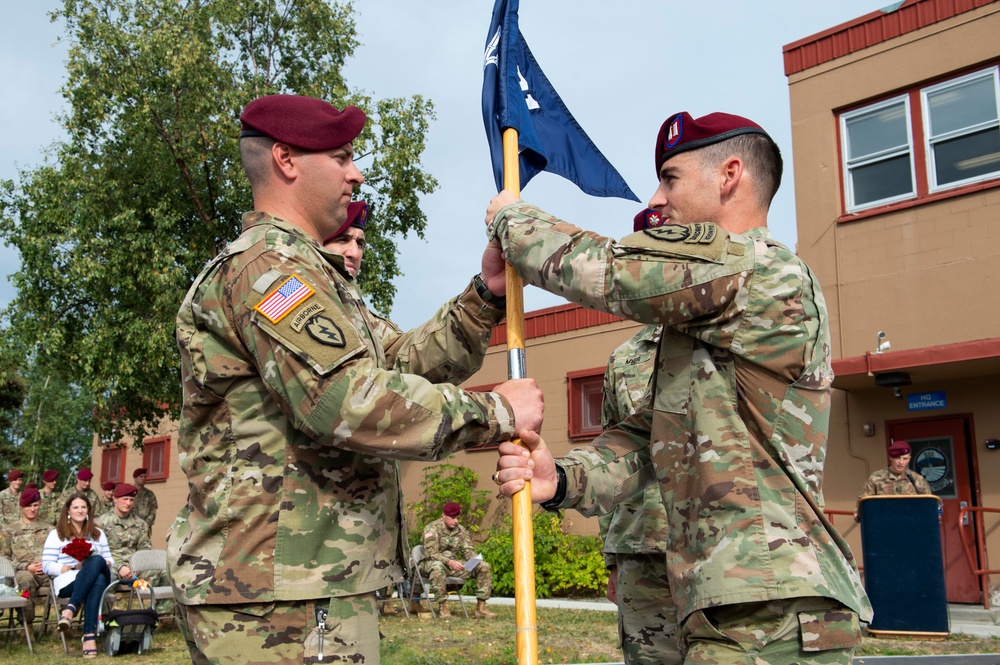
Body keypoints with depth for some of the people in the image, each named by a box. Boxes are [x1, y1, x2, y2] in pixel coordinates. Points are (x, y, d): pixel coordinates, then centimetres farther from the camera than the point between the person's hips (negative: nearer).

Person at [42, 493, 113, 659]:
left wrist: (105, 564, -4)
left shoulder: (98, 534, 24)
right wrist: (74, 567, -10)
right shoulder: (56, 534, 13)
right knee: (96, 563, -38)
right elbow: (47, 566, 3)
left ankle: (71, 609, -45)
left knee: (97, 561, -36)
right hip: (67, 583, -3)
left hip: (98, 579, 3)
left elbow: (109, 561, 21)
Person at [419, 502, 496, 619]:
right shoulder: (432, 528, -12)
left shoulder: (461, 530, 8)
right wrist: (449, 562, -36)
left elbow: (468, 549, 7)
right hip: (430, 564, -6)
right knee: (438, 566, -43)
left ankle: (481, 607, -9)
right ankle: (442, 607, -31)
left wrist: (474, 559, -17)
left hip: (453, 564, 6)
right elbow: (430, 553, -22)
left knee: (483, 566, -8)